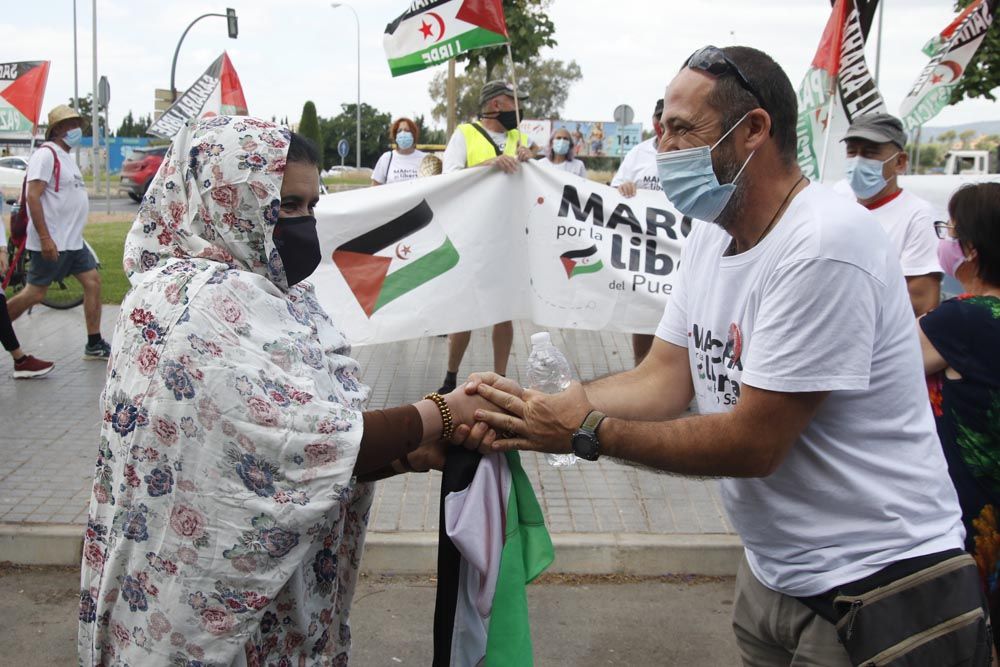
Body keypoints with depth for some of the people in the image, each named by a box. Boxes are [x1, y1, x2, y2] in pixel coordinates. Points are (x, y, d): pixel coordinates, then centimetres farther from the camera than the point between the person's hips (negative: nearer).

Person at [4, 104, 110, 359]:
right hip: (51, 242, -9)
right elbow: (32, 196, -20)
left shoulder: (66, 156, 17)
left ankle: (94, 345, 9)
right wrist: (45, 238, -25)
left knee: (93, 281, 4)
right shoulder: (46, 154, -12)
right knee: (35, 293, -4)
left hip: (72, 241, 9)